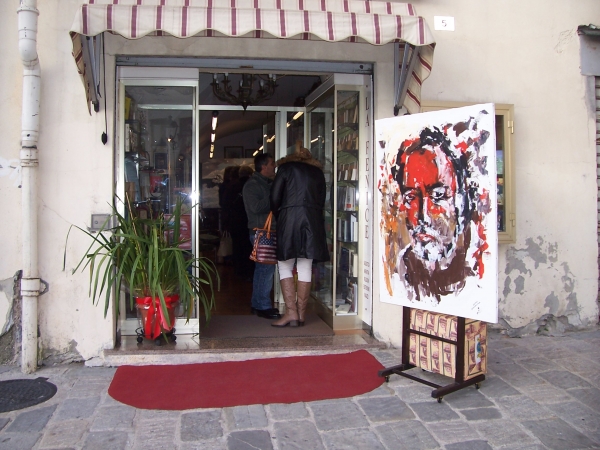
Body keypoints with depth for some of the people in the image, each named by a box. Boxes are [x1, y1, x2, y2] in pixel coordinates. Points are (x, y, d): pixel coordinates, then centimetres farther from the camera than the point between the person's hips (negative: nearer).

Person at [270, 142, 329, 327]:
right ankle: (301, 314, 7)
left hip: (289, 218, -3)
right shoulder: (318, 171, 20)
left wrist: (279, 217, 17)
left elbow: (275, 197, 3)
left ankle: (291, 312, -5)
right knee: (305, 268, 4)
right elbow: (322, 200, 15)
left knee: (285, 266, 3)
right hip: (313, 221, 4)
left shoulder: (286, 167, 10)